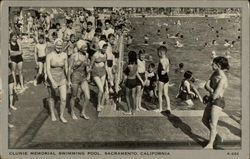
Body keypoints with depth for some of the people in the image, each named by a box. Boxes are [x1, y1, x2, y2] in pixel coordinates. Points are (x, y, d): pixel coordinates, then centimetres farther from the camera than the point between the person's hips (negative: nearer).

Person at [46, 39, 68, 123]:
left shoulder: (64, 55, -6)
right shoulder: (49, 56, -15)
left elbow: (66, 68, 5)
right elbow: (48, 70, -19)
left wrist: (68, 80, 11)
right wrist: (52, 82, -28)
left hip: (62, 79, 2)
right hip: (52, 79, -2)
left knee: (63, 99, -4)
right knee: (52, 98, 16)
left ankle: (61, 116, 17)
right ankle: (52, 114, 38)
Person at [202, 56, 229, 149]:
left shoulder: (222, 79, -24)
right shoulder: (215, 73, 4)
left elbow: (215, 96, -26)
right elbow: (206, 85, 0)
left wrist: (208, 97, -6)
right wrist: (211, 90, -19)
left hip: (218, 102, -9)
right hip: (211, 101, 9)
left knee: (212, 124, 0)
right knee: (205, 120, 18)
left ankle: (210, 145, 15)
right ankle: (216, 136, 36)